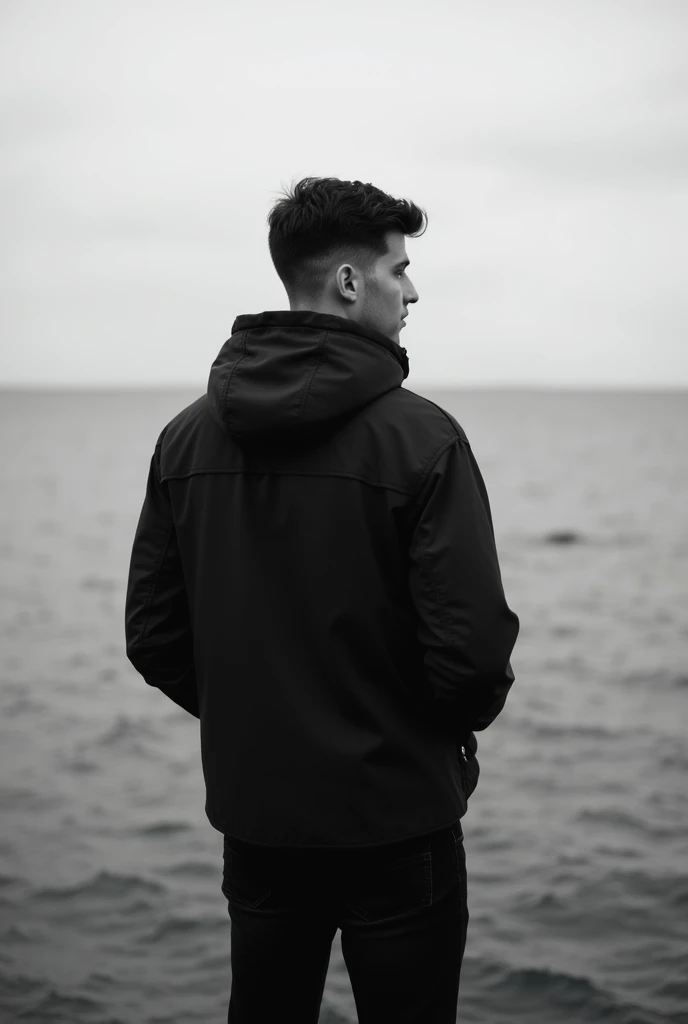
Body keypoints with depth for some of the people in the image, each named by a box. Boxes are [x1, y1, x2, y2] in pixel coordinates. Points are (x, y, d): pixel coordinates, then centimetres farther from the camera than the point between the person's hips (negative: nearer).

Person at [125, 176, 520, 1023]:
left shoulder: (187, 436, 1)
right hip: (396, 823, -5)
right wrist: (461, 721, 3)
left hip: (253, 817, 5)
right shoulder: (418, 435, -15)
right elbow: (473, 645, -19)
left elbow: (152, 637, 4)